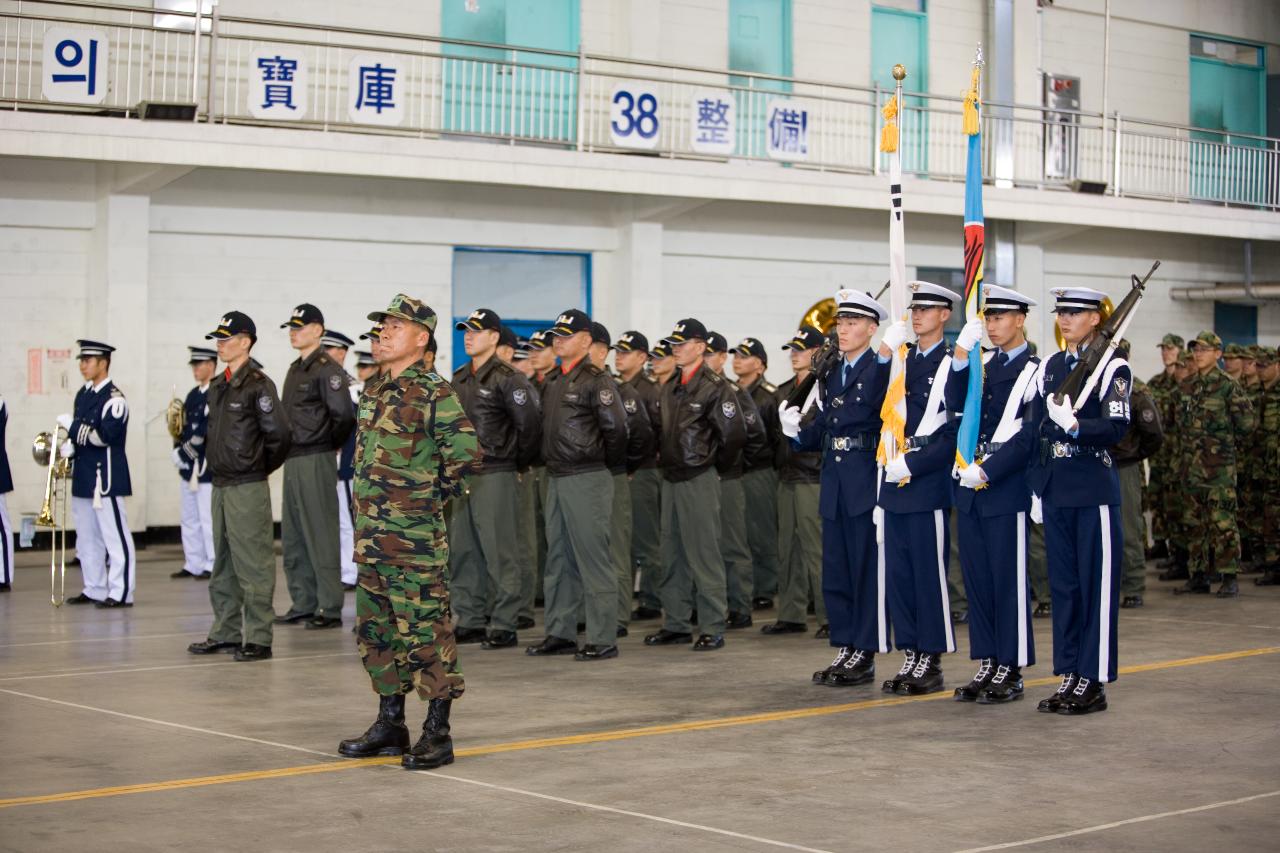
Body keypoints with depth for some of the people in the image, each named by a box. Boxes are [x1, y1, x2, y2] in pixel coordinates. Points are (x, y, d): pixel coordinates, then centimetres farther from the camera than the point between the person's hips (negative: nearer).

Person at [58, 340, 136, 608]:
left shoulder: (114, 399, -12)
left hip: (106, 477, -9)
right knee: (87, 538, 13)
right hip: (83, 477, 9)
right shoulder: (83, 395, 14)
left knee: (114, 536, -5)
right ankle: (95, 589, 21)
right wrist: (69, 447, 1)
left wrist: (72, 426, -17)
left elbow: (105, 436, -20)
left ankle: (120, 593, -2)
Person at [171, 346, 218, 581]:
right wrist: (178, 449, 3)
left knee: (208, 518, -7)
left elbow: (209, 429, -17)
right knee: (189, 519, 12)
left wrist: (188, 450, -14)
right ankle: (193, 564, 18)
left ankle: (213, 566, -2)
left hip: (207, 466, -9)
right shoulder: (193, 395, 17)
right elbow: (184, 426, 18)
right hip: (189, 466, 9)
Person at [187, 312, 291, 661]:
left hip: (248, 488, -9)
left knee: (253, 565, -5)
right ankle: (226, 633, 23)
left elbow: (279, 434, -14)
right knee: (223, 564, 14)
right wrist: (216, 465, 14)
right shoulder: (217, 387, 13)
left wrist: (260, 468, -2)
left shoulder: (258, 384, -11)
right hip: (220, 485, 9)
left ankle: (258, 639, -1)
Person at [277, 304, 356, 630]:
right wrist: (288, 449, 14)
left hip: (316, 461, -9)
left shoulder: (326, 369, -12)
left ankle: (330, 609, -1)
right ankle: (303, 605, 21)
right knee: (293, 539, 13)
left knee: (321, 537, -5)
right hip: (293, 460, 9)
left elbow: (344, 414, -20)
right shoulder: (295, 369, 17)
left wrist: (330, 445, -7)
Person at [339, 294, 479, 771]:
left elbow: (466, 449, -17)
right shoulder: (375, 391, 14)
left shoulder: (433, 393, -11)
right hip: (371, 530, 9)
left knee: (425, 629, -5)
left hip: (415, 535, -9)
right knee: (376, 628, 14)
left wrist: (435, 494, -8)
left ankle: (438, 733, 0)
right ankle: (390, 723, 24)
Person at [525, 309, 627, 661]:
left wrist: (607, 464, -5)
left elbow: (616, 427, -16)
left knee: (593, 559, -6)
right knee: (559, 559, 13)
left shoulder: (595, 380, -11)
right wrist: (553, 461, 15)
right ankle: (560, 633, 20)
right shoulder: (555, 382, 16)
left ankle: (603, 639, -2)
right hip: (557, 479, 9)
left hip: (587, 480, -9)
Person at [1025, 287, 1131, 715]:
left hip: (1094, 490, -6)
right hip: (1055, 491, 6)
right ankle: (1069, 676, 17)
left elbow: (1116, 428, -15)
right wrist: (1035, 486, 10)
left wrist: (1074, 426, -31)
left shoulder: (1113, 368, -5)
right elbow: (1033, 429, 14)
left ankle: (1093, 681, 4)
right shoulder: (1049, 367, 13)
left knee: (1097, 584, -1)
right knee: (1062, 584, 10)